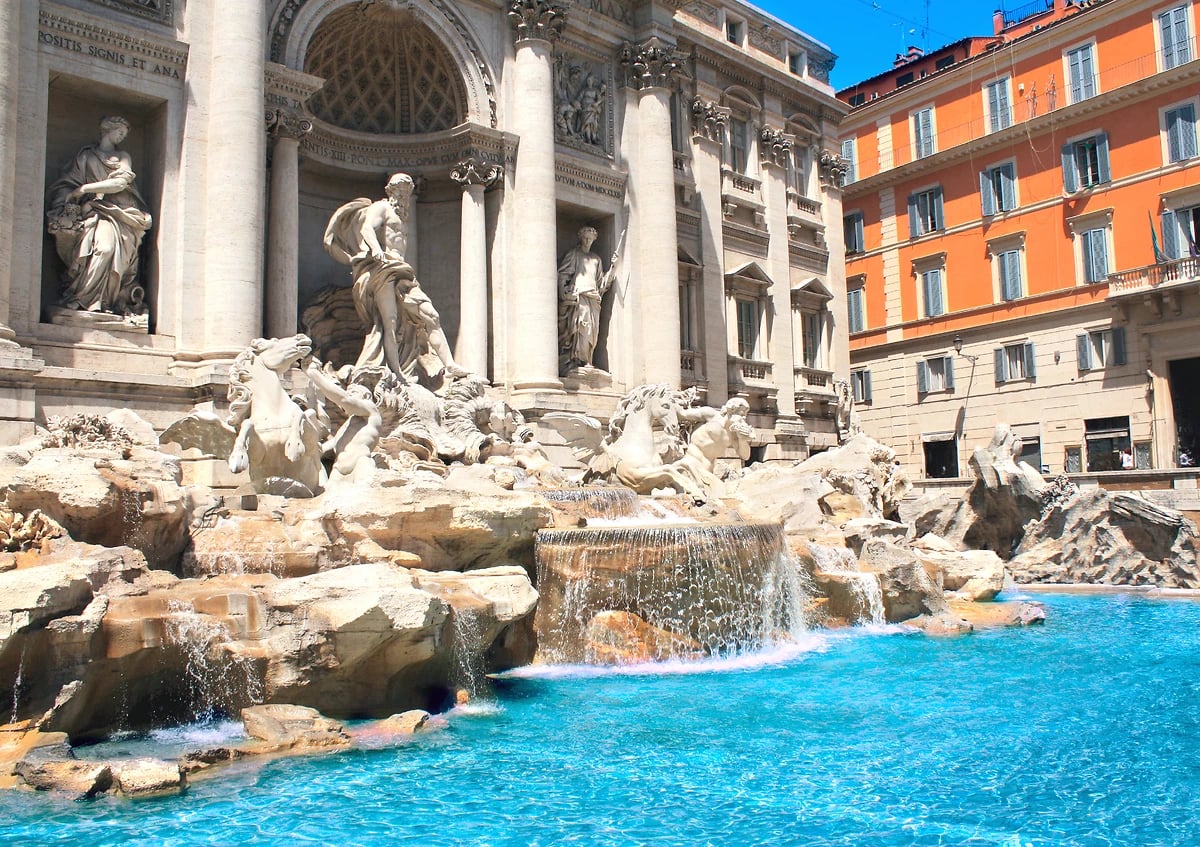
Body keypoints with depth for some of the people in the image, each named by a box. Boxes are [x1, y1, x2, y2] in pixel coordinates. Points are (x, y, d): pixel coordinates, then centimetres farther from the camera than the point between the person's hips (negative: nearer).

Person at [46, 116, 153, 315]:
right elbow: (68, 182, 14)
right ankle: (79, 298, -28)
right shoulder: (87, 155, 19)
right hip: (96, 211, -1)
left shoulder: (124, 157, 20)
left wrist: (84, 189, -4)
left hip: (121, 214, 1)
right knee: (104, 246, -31)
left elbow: (120, 182, 2)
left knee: (121, 251, -27)